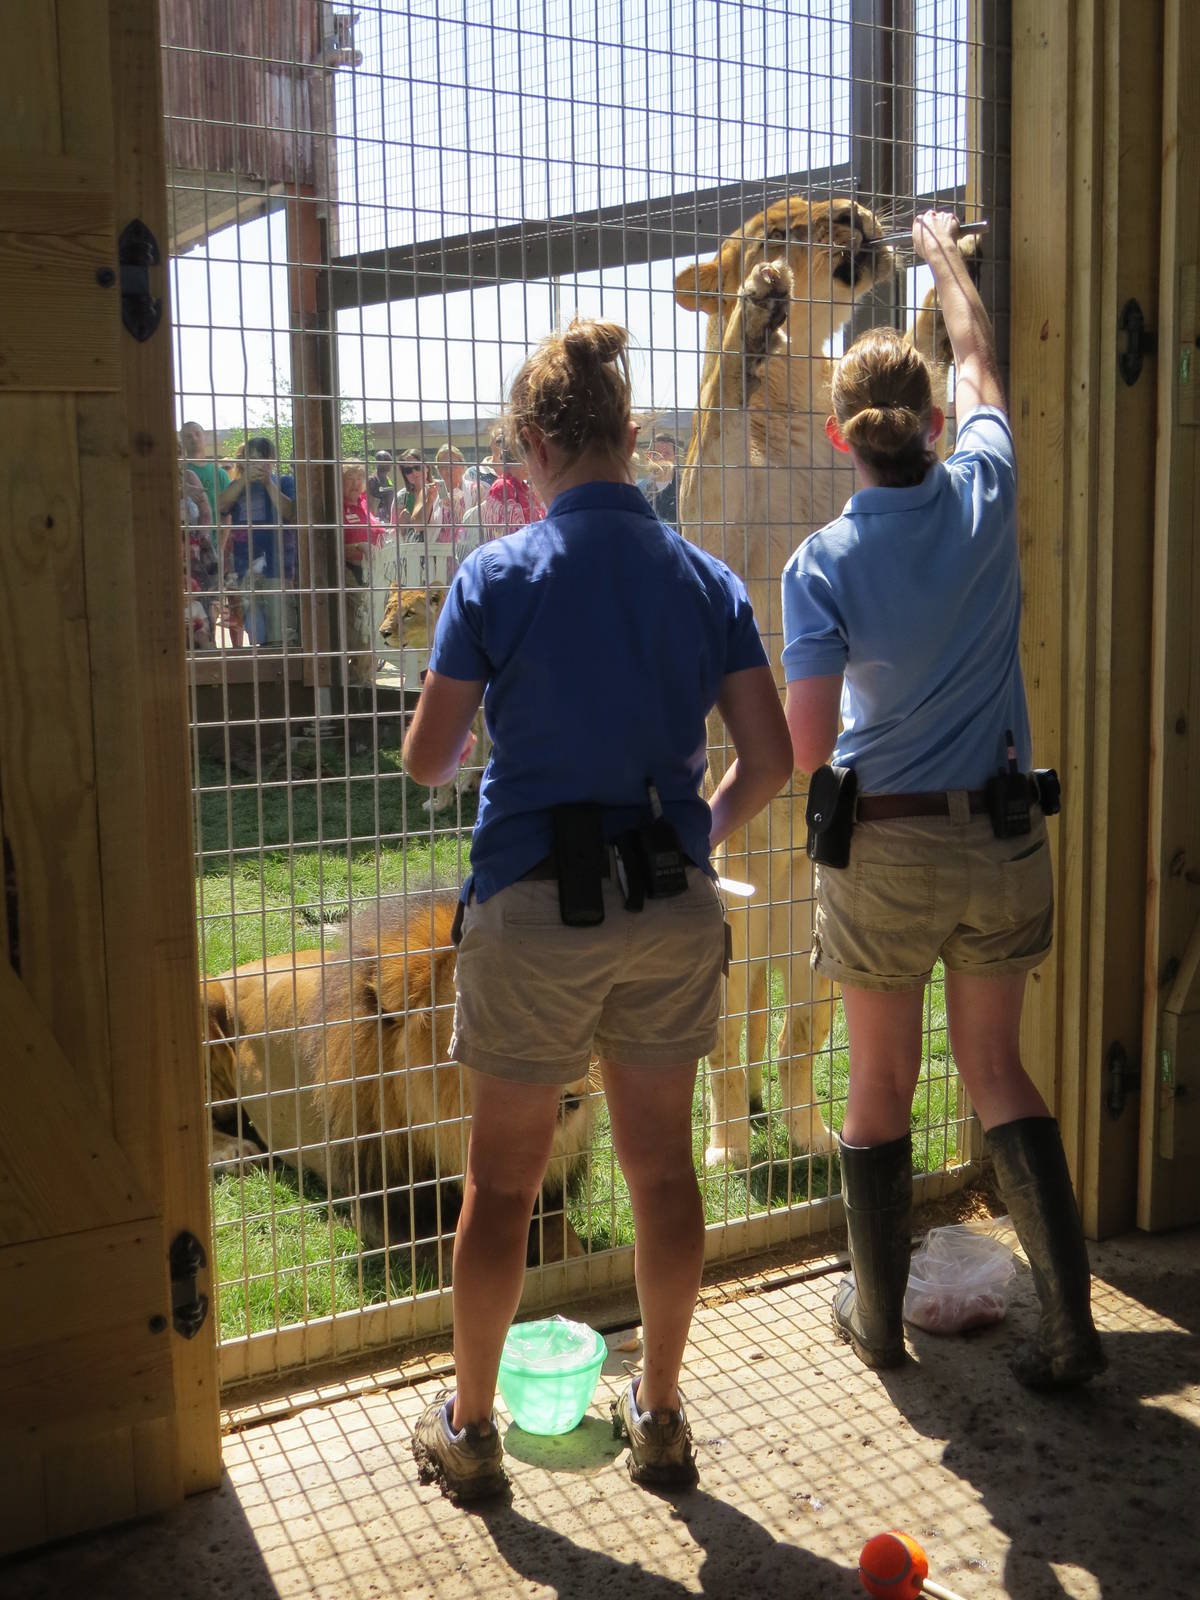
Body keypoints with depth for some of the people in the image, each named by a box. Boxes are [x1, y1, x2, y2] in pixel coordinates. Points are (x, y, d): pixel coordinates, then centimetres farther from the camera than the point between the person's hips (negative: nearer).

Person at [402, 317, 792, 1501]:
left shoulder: (498, 575, -8)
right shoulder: (707, 581, 1)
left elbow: (426, 758, -5)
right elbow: (769, 760, -2)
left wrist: (475, 748, 17)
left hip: (534, 909, -3)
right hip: (672, 913, 3)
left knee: (502, 1181, 11)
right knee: (661, 1166, 15)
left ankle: (470, 1431, 26)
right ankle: (660, 1416, 30)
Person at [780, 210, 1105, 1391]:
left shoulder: (823, 563, -14)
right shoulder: (984, 498, -5)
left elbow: (807, 745, -18)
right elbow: (979, 361, 16)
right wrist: (945, 255, 32)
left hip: (884, 850, -3)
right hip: (1004, 839, 3)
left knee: (881, 1084, 13)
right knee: (996, 1071, 17)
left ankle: (875, 1318, 29)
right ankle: (1068, 1323, 14)